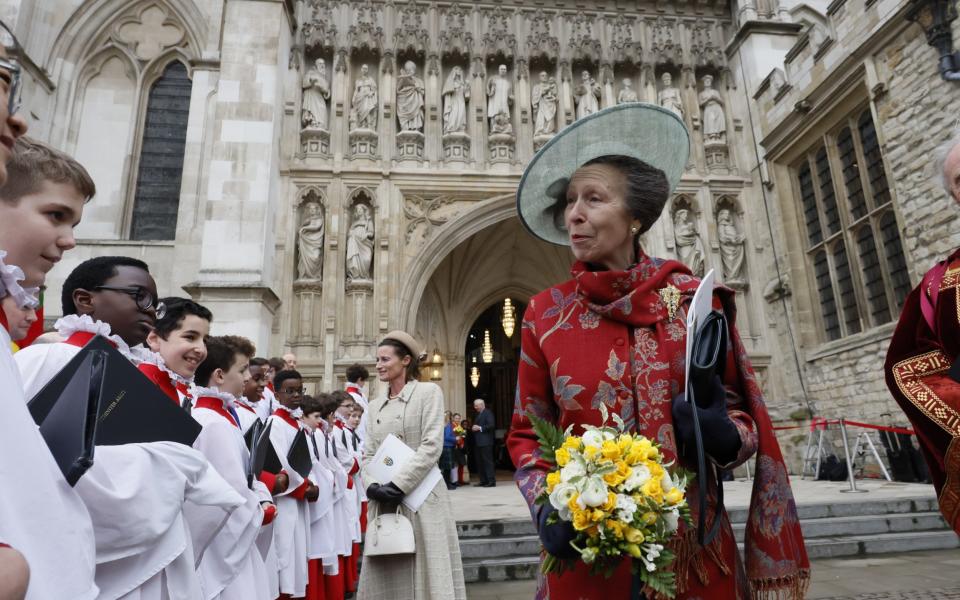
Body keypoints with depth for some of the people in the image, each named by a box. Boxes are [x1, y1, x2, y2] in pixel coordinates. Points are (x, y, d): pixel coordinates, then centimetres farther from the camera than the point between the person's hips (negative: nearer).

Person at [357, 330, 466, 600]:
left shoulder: (428, 392, -2)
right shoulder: (375, 406, 15)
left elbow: (431, 446, -11)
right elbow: (367, 455, 11)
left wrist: (398, 485, -16)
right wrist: (372, 486, -8)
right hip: (383, 502, 5)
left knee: (427, 573, 1)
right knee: (387, 577, 9)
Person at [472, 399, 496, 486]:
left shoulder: (488, 413, -7)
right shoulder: (478, 414, 21)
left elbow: (491, 425, -17)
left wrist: (480, 428, -17)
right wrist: (474, 428, 2)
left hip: (485, 442, -9)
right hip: (479, 442, 9)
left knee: (488, 461, -8)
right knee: (480, 462, 9)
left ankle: (491, 481, -6)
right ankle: (483, 481, 15)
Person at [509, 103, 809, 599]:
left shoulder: (695, 300, -5)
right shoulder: (544, 314, -5)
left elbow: (740, 414, 4)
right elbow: (526, 434, 2)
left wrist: (724, 435, -18)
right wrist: (547, 506, -15)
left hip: (694, 548, 1)